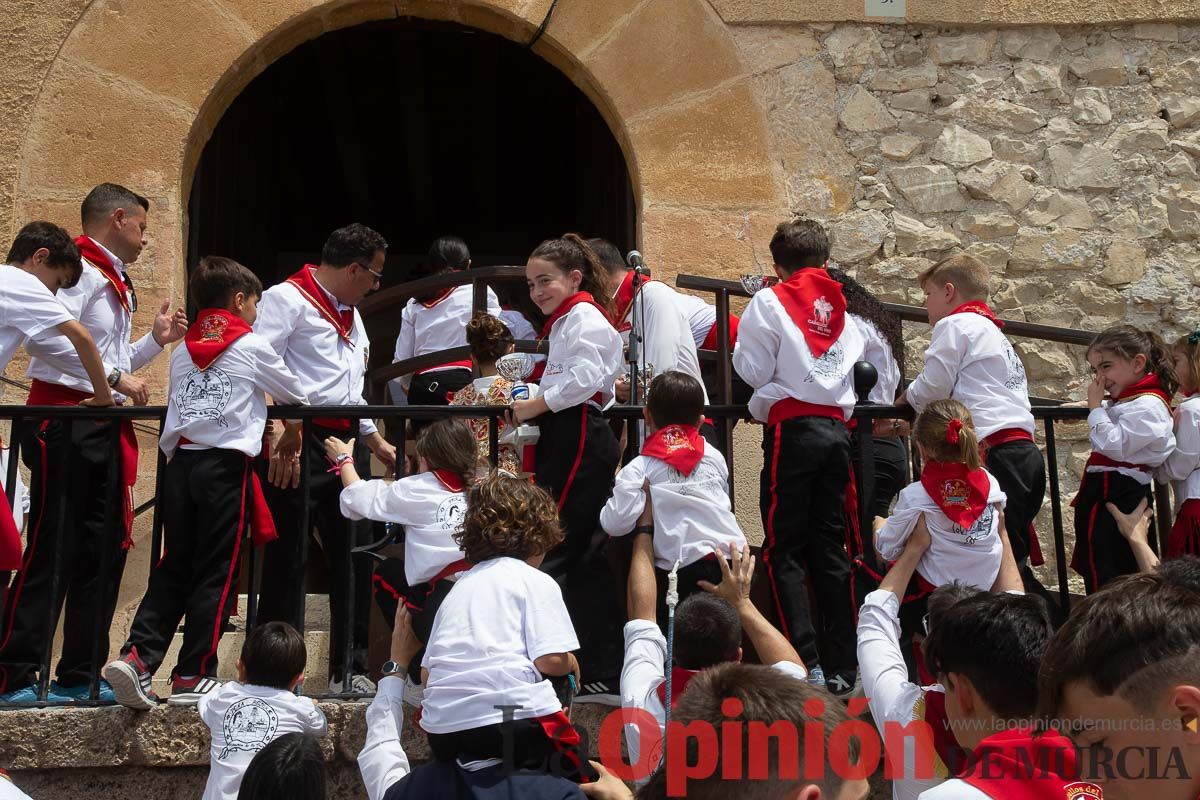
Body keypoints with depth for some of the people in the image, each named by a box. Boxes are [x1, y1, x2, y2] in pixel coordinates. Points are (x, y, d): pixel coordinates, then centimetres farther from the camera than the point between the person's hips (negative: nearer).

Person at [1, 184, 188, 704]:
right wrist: (113, 377, -19)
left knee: (103, 552, 8)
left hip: (105, 428, 10)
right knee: (51, 554, -10)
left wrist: (156, 341, 15)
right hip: (64, 423, -10)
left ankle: (79, 676, 13)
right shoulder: (78, 270, -9)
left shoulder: (115, 283, 22)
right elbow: (46, 338, -24)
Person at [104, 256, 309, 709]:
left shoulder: (183, 350, 15)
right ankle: (193, 676, 1)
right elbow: (295, 394, 14)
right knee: (216, 573, 1)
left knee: (173, 568, 9)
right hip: (226, 464, -5)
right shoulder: (252, 347, 2)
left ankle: (138, 655, -7)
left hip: (180, 462, 5)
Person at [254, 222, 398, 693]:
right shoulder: (288, 299, -5)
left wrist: (377, 443, 28)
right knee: (287, 561, -5)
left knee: (353, 558, 7)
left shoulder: (349, 314, 25)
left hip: (344, 442, 8)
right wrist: (277, 432, -24)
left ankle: (349, 669, 14)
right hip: (298, 442, -8)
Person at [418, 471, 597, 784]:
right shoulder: (536, 581, 5)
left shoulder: (460, 587, 23)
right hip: (513, 719, -6)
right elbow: (551, 660, -7)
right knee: (583, 783, 5)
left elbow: (427, 672, 18)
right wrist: (571, 663, 14)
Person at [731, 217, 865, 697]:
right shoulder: (841, 309, 15)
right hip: (836, 428, 5)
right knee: (830, 549, 8)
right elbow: (854, 365, 16)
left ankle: (806, 663, -14)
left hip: (792, 428, -5)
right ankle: (842, 667, 4)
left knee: (784, 550, -3)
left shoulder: (770, 302, -1)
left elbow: (752, 370, -3)